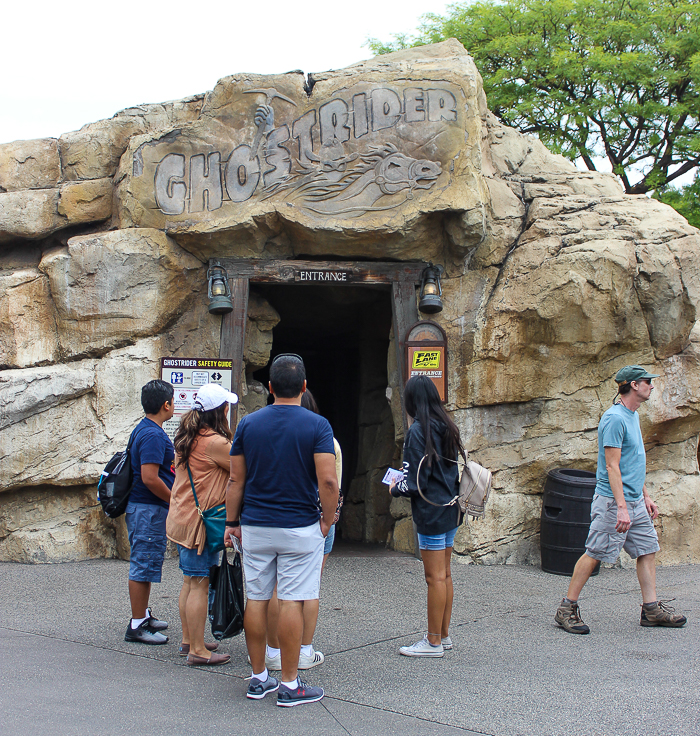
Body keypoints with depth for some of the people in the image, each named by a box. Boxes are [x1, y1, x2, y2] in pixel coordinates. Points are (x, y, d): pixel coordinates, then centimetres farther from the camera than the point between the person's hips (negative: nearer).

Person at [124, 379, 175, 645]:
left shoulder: (144, 429, 13)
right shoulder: (153, 435, -20)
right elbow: (149, 478, -26)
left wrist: (174, 499, 22)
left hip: (147, 507, 11)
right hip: (148, 509, -11)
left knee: (146, 564, 19)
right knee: (143, 566, -4)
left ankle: (144, 615, 30)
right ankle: (137, 626, 2)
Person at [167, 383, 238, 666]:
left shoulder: (186, 438, 9)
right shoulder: (216, 442, -18)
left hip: (181, 517, 9)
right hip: (201, 520, -9)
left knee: (190, 582, 17)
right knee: (200, 584, -3)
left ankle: (188, 640, 26)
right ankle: (197, 650, 2)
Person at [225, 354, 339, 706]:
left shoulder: (248, 423, 2)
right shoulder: (317, 425, -8)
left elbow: (236, 480, 3)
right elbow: (328, 481, -15)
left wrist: (232, 522, 12)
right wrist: (327, 520, -1)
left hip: (255, 526, 3)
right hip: (300, 528, -3)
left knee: (256, 600, 10)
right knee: (291, 602, 0)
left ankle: (258, 678, 19)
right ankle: (289, 685, 6)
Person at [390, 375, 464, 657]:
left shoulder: (418, 431, -15)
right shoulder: (447, 427, 8)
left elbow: (415, 482, -18)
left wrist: (395, 489, 2)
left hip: (431, 512, -8)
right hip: (450, 508, 8)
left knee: (435, 577, -2)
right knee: (444, 574, 15)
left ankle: (433, 642, 5)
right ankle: (444, 635, 24)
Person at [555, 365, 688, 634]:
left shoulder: (633, 416, 14)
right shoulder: (614, 418, -16)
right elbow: (612, 466, -21)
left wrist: (645, 497, 20)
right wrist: (622, 508, -25)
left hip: (635, 501, 9)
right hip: (612, 501, -9)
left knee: (648, 550, 10)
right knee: (594, 554, -4)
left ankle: (651, 609, 17)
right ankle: (567, 609, 4)